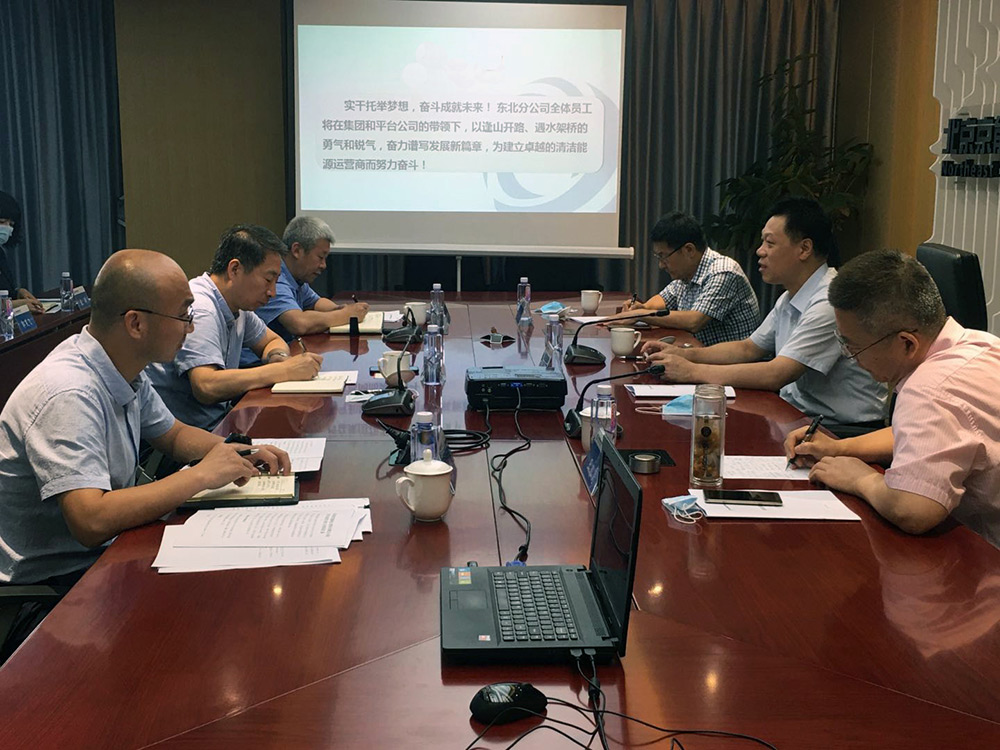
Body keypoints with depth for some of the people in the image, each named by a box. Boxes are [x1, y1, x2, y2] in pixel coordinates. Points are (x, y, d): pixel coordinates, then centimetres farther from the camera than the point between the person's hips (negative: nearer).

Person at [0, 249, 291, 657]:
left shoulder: (127, 371, 0)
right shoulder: (67, 394, -28)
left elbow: (172, 434, 18)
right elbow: (92, 521, -36)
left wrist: (239, 453, -2)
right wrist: (202, 475, -27)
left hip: (105, 551, 9)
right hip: (49, 587, -9)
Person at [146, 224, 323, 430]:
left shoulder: (236, 305, 8)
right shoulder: (198, 308, -19)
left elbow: (272, 341, 24)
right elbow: (206, 387, -30)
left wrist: (279, 358, 0)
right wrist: (284, 371, -26)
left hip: (216, 421, 9)